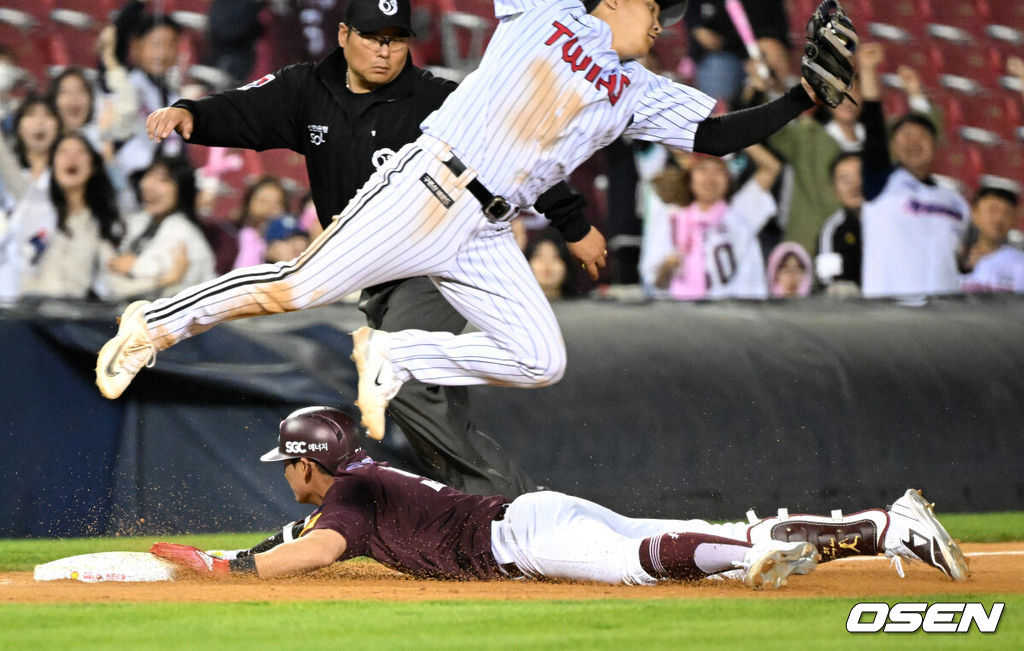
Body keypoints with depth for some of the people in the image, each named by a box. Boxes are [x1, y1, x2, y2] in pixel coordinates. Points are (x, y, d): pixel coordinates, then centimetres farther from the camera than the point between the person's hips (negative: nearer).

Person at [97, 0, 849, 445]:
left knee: (542, 360, -8)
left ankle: (392, 359, 6)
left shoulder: (638, 92, 16)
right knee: (296, 288, -13)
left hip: (484, 236, 6)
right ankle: (155, 323, 7)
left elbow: (719, 135, 8)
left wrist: (806, 98, -1)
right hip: (425, 191, -6)